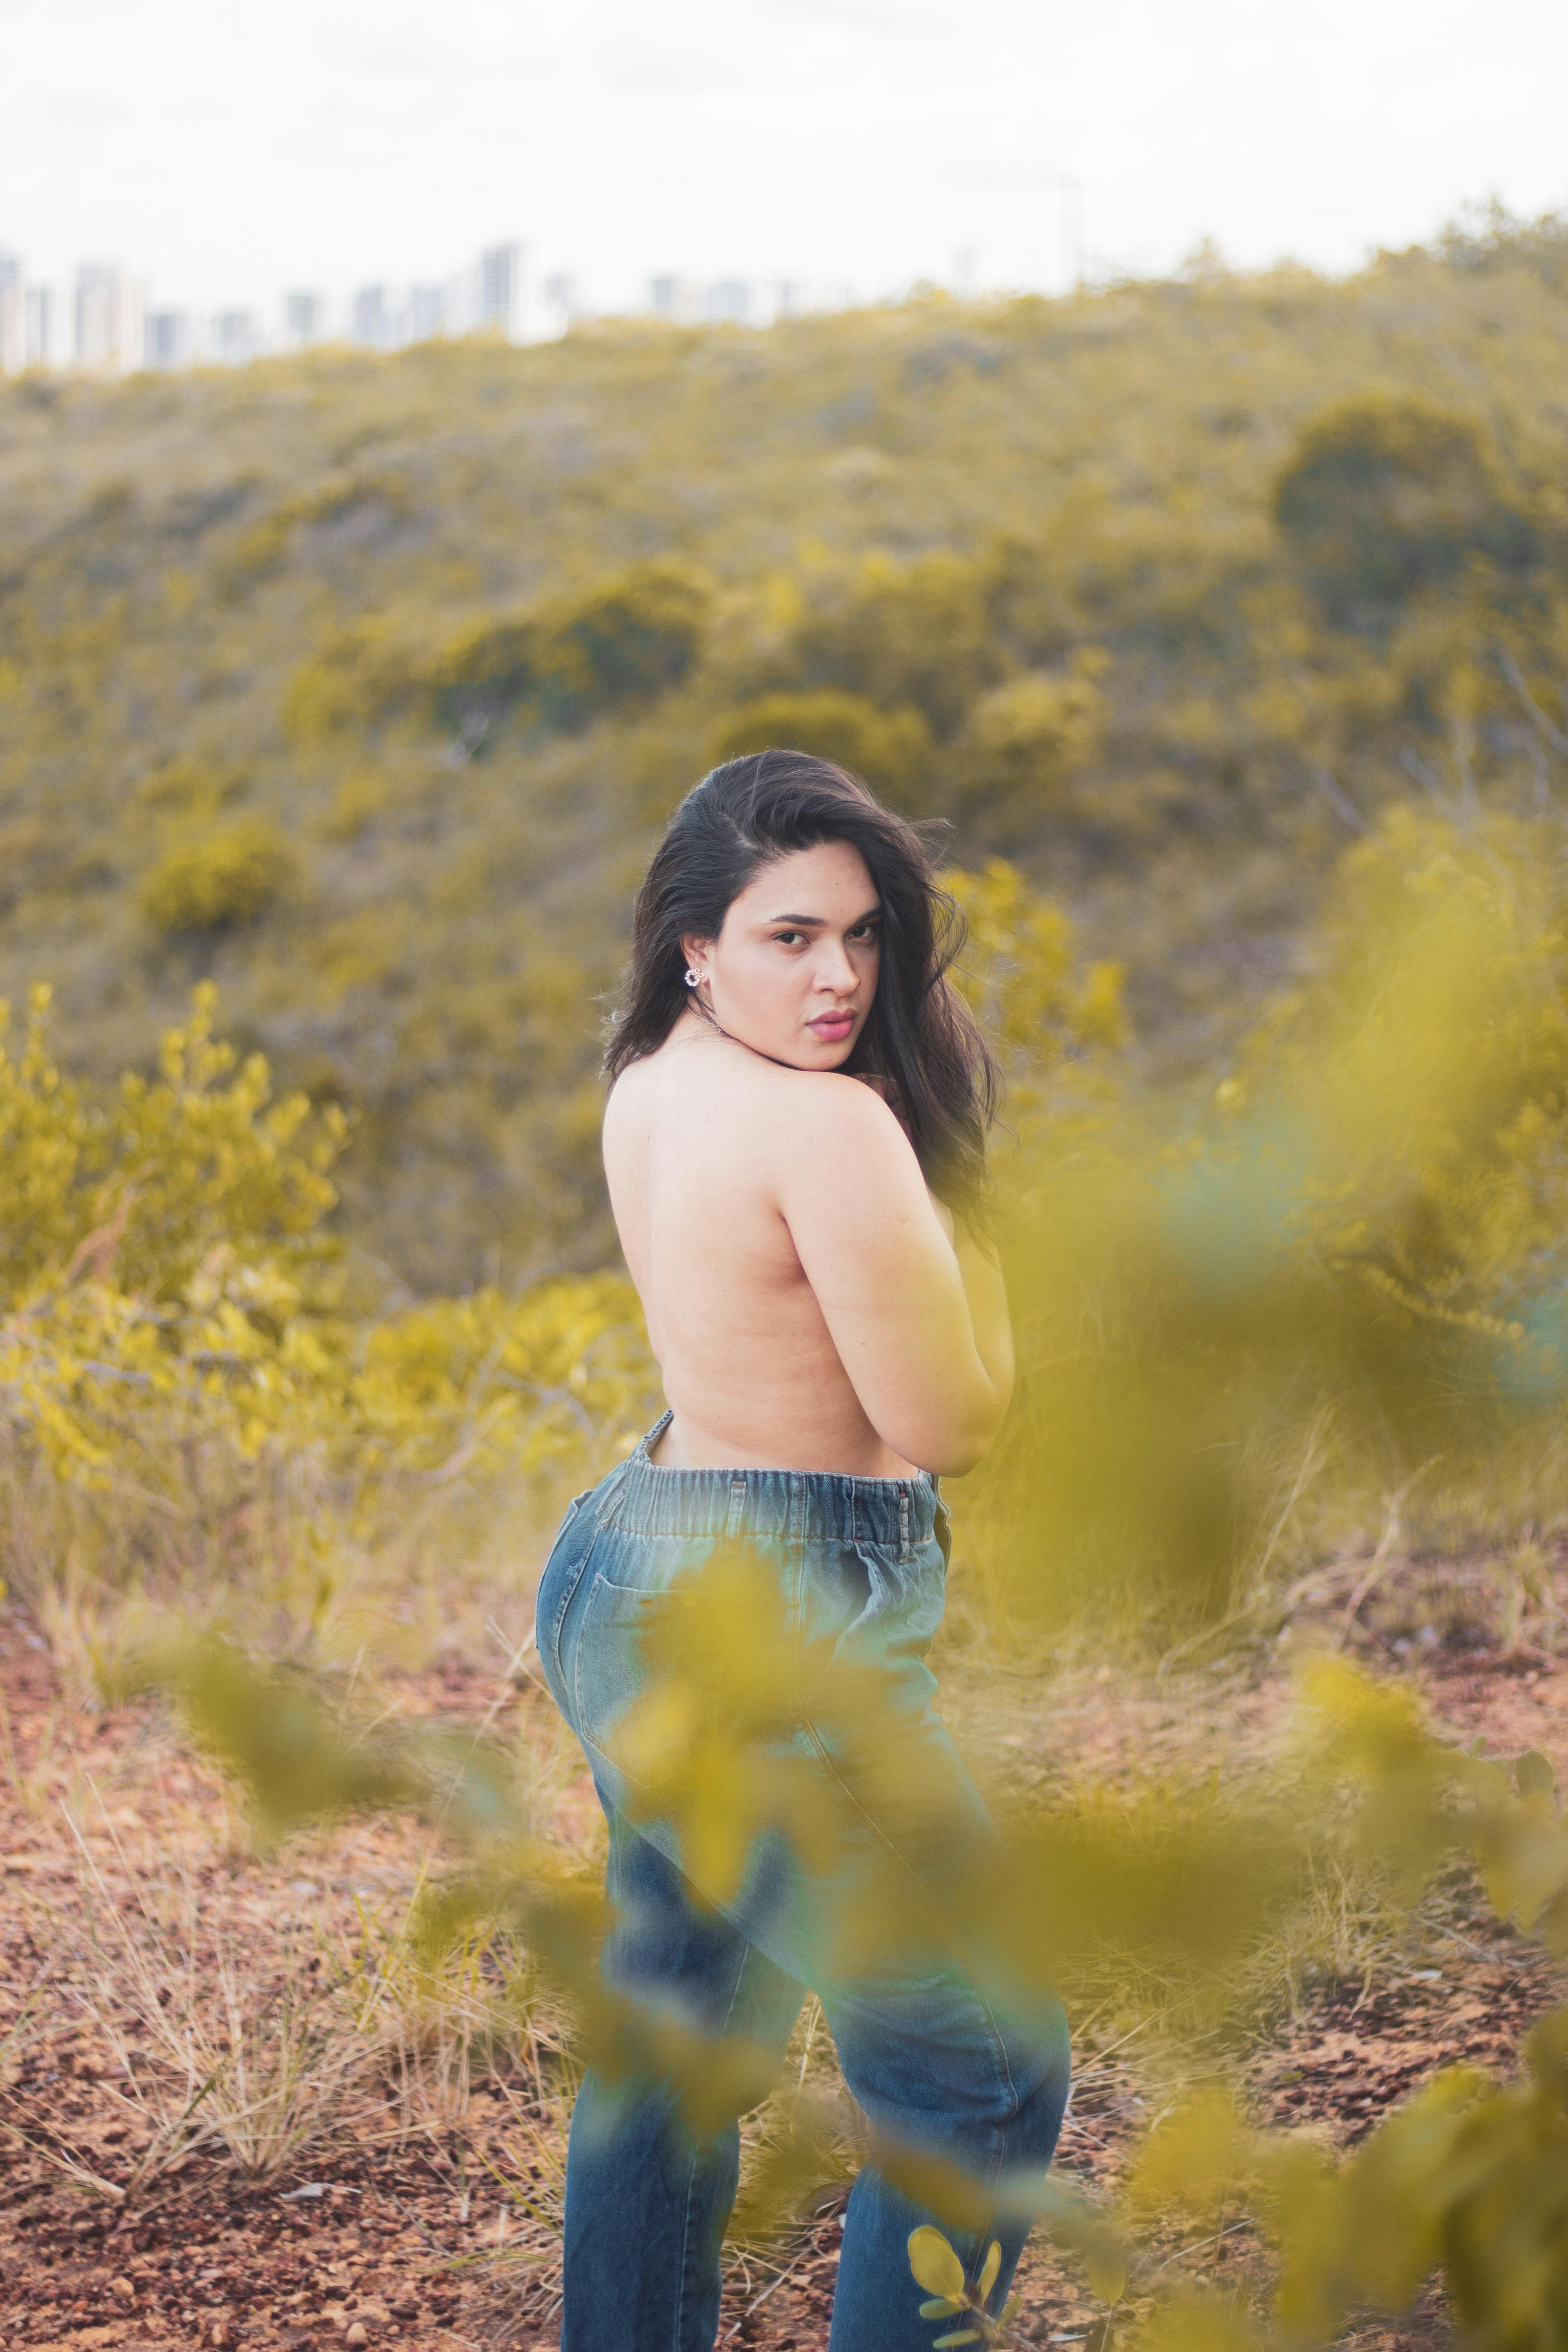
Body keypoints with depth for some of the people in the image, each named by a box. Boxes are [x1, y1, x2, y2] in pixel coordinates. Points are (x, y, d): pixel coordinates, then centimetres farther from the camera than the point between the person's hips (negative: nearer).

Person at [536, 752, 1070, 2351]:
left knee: (673, 2036, 22)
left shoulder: (651, 1084, 6)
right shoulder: (832, 1125, -21)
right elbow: (947, 1422, -16)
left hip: (626, 1572, 10)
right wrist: (951, 1185, -7)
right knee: (984, 2073, 2)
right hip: (776, 1635, -10)